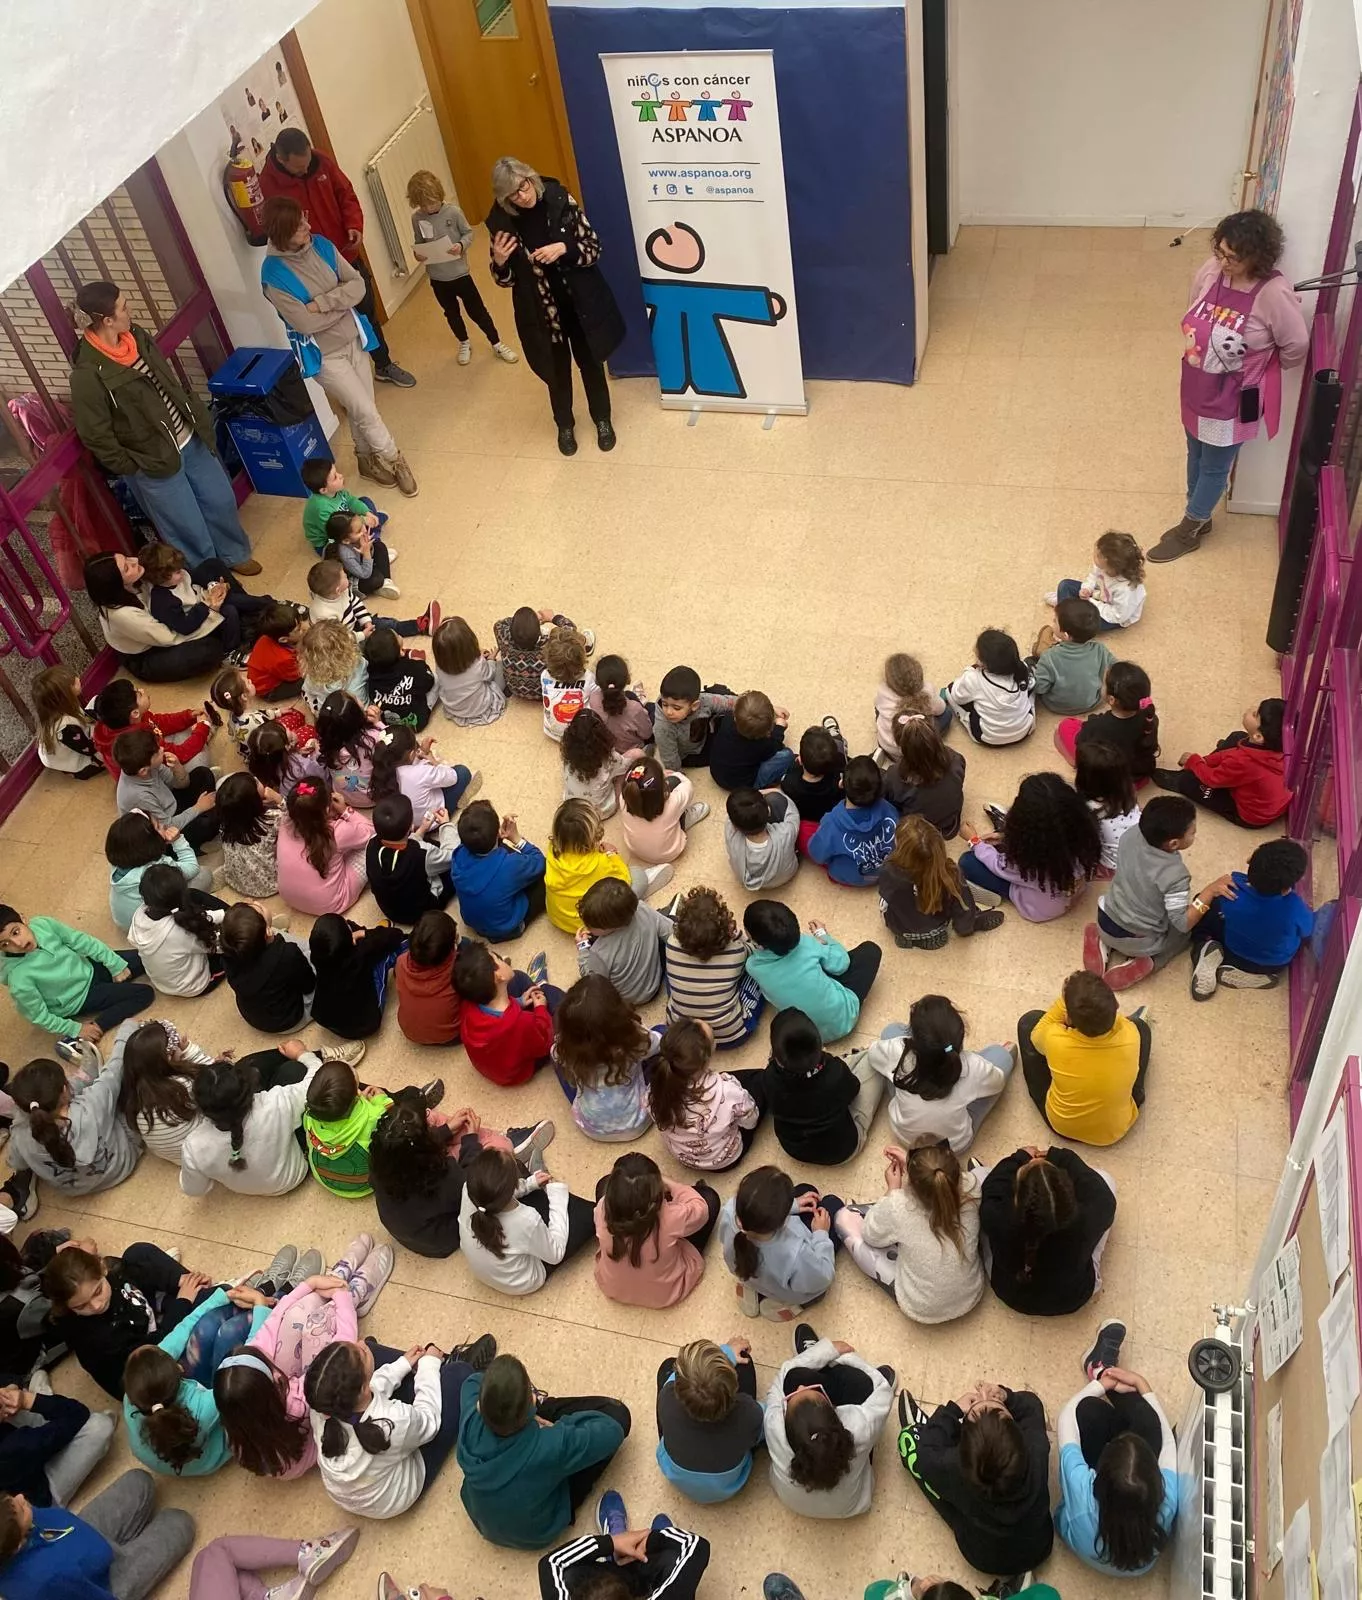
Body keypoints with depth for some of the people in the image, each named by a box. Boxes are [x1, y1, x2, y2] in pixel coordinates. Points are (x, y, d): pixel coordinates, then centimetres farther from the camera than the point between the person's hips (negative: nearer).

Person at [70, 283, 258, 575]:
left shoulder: (135, 335, -5)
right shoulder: (89, 374, -28)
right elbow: (96, 436, -20)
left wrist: (197, 417, 11)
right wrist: (131, 468, -12)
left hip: (189, 439, 7)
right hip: (153, 461, -7)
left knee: (221, 500, 22)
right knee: (191, 530, 8)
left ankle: (234, 555, 48)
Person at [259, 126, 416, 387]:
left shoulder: (321, 161, -8)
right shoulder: (268, 184, -21)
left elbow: (346, 195, 4)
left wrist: (354, 225, -13)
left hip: (349, 256, 5)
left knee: (368, 312, 21)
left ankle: (384, 365, 43)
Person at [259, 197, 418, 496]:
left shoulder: (321, 245, -6)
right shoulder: (273, 274, -22)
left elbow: (359, 285, -8)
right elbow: (306, 322, -23)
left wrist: (323, 302, -22)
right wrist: (341, 301, -11)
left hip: (353, 339, 5)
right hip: (324, 354, -5)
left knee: (360, 408, 15)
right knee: (365, 411, -2)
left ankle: (368, 459, 38)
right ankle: (394, 459, 21)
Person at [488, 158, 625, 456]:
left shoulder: (561, 202, -14)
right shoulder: (502, 222, -12)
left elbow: (594, 248, -10)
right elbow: (506, 279, -2)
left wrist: (564, 248, -28)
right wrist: (499, 261, -24)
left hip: (580, 303, 0)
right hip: (541, 311, 0)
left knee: (590, 363, 17)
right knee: (557, 371, 17)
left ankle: (602, 420, 41)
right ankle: (565, 425, 42)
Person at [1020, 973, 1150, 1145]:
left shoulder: (1056, 1040, -37)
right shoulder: (1130, 1036, -33)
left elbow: (1036, 1035, -8)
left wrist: (1066, 999, -15)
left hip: (1060, 1126, -1)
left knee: (1029, 1021, 6)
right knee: (1140, 1025, 16)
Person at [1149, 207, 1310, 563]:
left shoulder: (1274, 294, -27)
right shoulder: (1210, 271, -12)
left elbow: (1297, 347, -14)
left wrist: (1261, 366, 1)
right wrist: (1197, 351, 11)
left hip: (1234, 398, -6)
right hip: (1197, 387, 6)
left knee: (1214, 466, 13)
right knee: (1196, 454, 23)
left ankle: (1189, 531, 32)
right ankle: (1197, 519, 45)